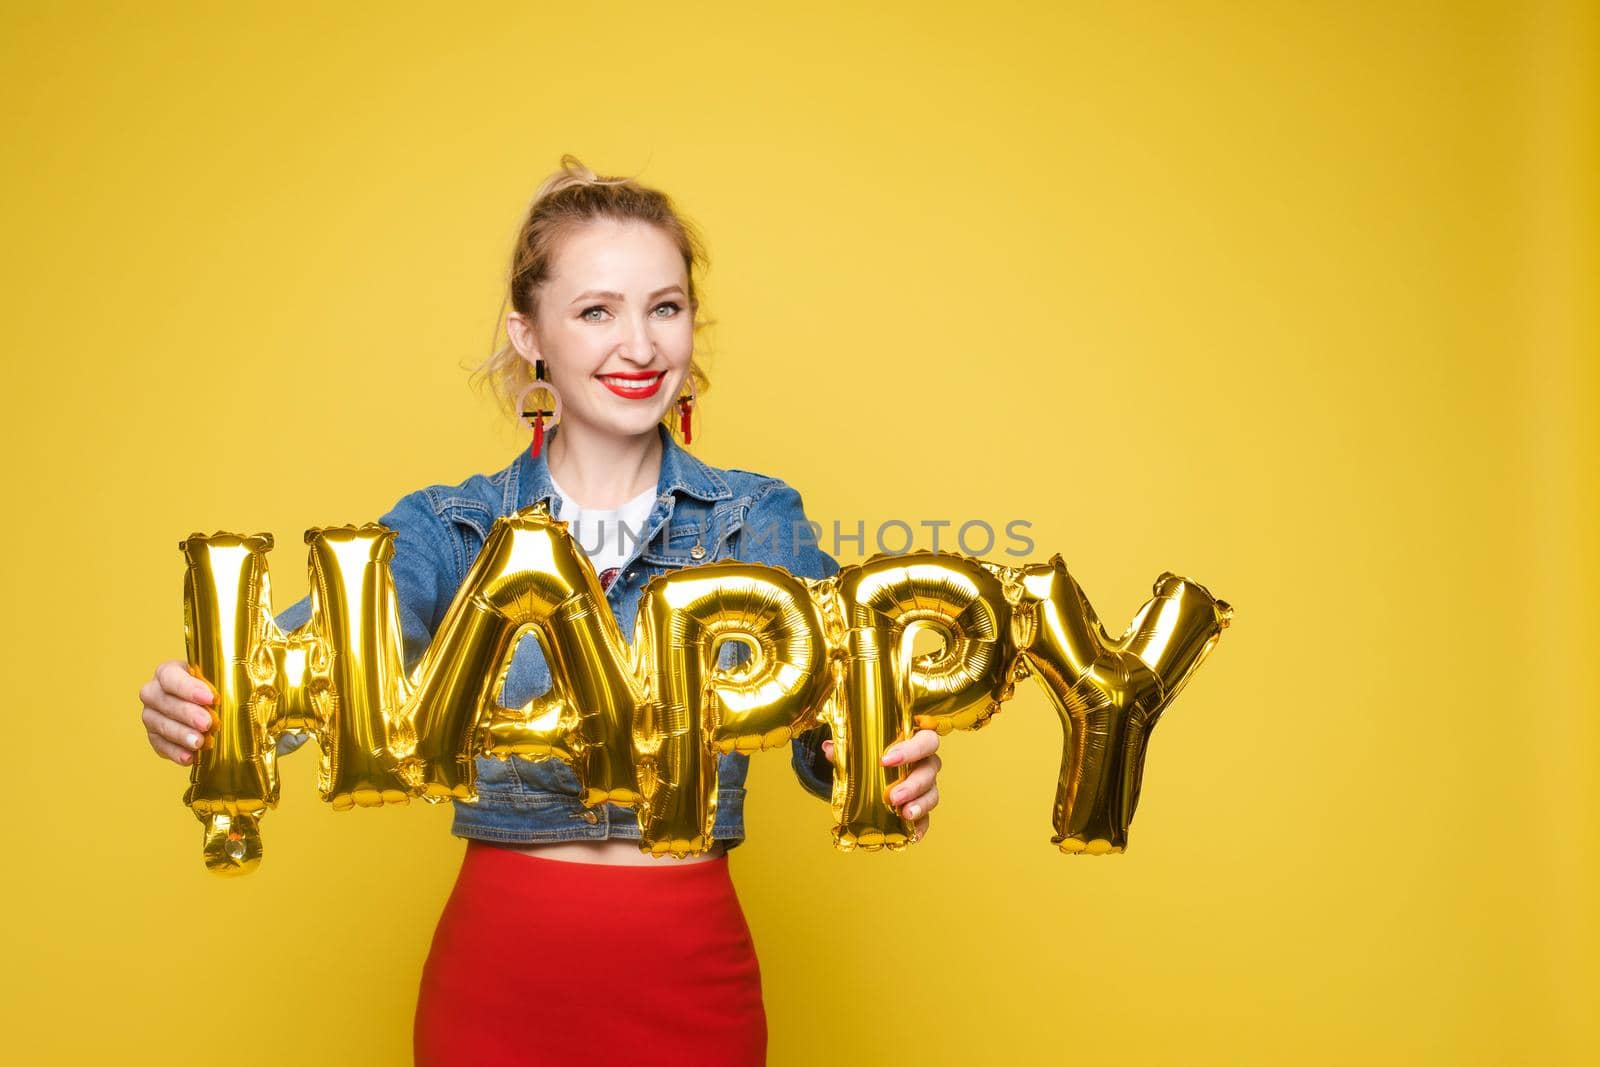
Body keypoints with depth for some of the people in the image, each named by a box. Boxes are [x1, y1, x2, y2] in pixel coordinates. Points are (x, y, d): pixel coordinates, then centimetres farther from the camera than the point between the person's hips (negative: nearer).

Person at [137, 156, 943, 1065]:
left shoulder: (758, 521, -1)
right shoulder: (447, 529, 1)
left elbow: (833, 718, -11)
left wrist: (890, 762, -35)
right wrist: (198, 707, -37)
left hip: (692, 981, 0)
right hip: (496, 978, 1)